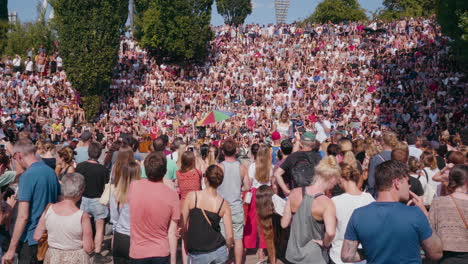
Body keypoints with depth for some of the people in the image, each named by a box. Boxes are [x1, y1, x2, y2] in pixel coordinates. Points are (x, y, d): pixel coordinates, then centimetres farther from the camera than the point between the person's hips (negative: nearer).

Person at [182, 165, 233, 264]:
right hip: (218, 251, 2)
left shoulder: (192, 196, -9)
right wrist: (227, 246, 15)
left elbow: (182, 224, -5)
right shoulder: (224, 204, -4)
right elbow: (229, 236, -6)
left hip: (197, 254, -2)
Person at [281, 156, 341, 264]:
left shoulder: (295, 193, -8)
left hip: (292, 255, 4)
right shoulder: (326, 203, -21)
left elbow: (284, 224, -2)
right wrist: (325, 243, -16)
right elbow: (330, 232, -36)